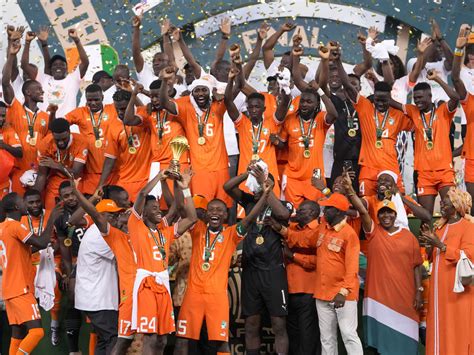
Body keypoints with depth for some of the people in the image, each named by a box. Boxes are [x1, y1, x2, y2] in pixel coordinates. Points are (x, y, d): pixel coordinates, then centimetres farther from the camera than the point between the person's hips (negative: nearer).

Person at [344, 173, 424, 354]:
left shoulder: (409, 237, 5)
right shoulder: (374, 232, 2)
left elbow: (416, 266, 6)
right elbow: (363, 211, -14)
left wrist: (419, 291, -1)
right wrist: (350, 190, -29)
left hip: (404, 295, 1)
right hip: (378, 294, 0)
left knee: (403, 338, 3)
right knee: (380, 337, 2)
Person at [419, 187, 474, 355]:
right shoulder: (441, 226, 16)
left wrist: (439, 244, -20)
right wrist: (431, 243, 4)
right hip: (439, 287, 7)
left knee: (457, 329, -6)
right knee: (440, 327, 6)